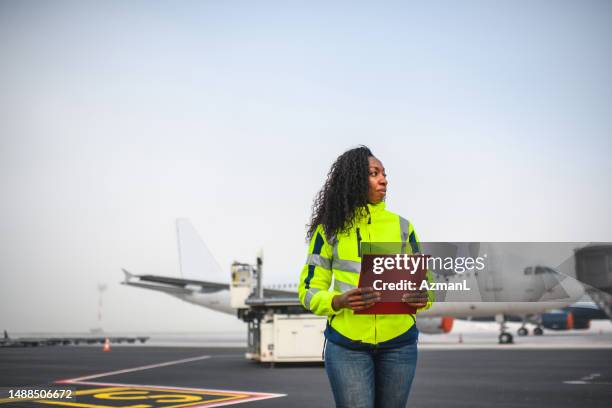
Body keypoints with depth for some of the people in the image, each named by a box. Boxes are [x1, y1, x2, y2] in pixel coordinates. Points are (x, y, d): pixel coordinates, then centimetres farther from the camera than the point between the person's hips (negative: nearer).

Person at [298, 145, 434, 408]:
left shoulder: (402, 226, 7)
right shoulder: (330, 229, 1)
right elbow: (309, 291, 1)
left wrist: (423, 298, -13)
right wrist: (339, 301, -19)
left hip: (399, 343, 2)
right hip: (347, 345, -2)